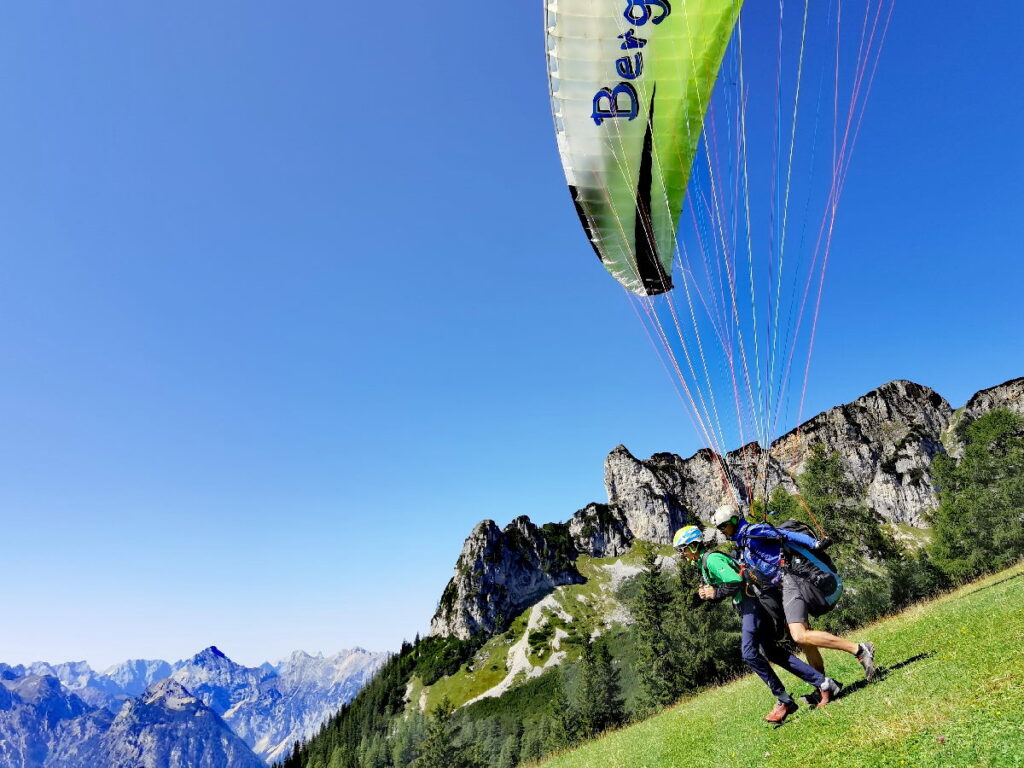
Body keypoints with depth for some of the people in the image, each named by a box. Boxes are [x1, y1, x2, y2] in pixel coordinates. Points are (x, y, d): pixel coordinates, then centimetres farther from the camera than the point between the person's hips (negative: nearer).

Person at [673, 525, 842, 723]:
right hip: (746, 606, 10)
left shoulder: (711, 559, -15)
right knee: (773, 652, 8)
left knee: (749, 653, -15)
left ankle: (784, 700, -5)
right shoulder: (705, 562, 17)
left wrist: (715, 593, -14)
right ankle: (824, 683, 12)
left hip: (751, 603, -10)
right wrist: (709, 592, 4)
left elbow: (735, 582, -25)